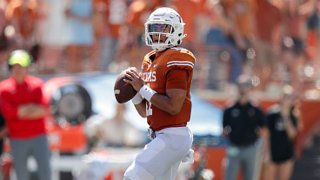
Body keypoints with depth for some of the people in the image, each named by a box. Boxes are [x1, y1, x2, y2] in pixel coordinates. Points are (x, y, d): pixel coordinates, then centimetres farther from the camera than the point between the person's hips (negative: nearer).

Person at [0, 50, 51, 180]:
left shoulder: (36, 84, 2)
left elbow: (43, 110, -6)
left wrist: (21, 112, -13)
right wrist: (32, 107, -9)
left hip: (38, 136, 0)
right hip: (17, 139, 0)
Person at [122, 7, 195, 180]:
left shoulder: (175, 61, -13)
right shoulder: (150, 61, 15)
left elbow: (174, 106, -21)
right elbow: (144, 112, 19)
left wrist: (143, 88, -16)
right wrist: (133, 90, 1)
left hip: (172, 136, -10)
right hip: (160, 136, 10)